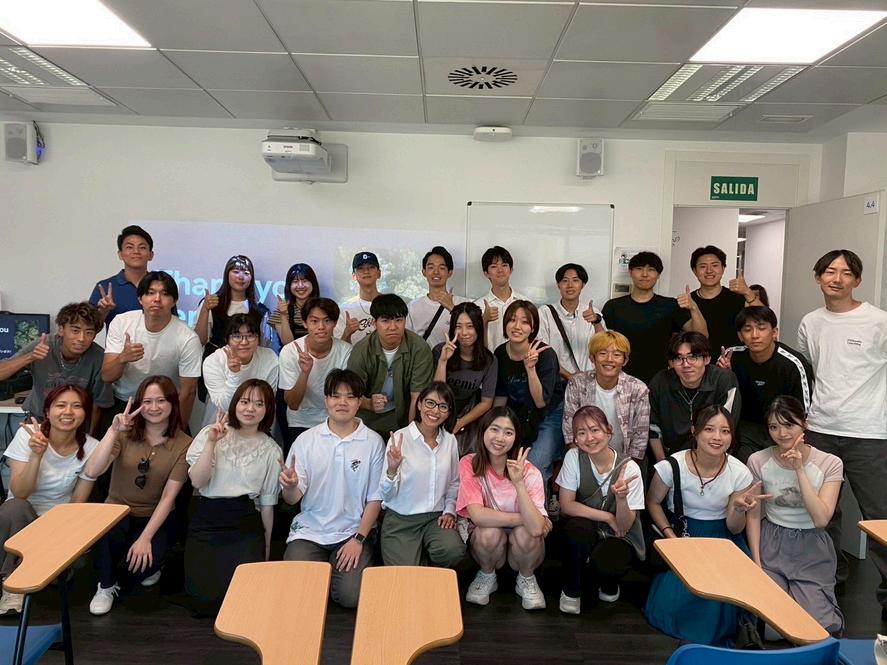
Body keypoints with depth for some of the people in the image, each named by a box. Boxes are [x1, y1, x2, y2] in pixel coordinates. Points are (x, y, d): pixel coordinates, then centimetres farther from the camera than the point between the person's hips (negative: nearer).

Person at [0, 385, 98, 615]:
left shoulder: (91, 448, -10)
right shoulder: (28, 434, -13)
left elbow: (77, 504, -3)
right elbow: (19, 494, -20)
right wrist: (37, 455, -34)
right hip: (18, 517, 0)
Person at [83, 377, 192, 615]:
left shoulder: (183, 444, -11)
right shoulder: (125, 434, -6)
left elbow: (168, 497, -13)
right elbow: (91, 472, -21)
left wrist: (145, 538, -20)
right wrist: (113, 431, -28)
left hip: (157, 517, -1)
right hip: (118, 510, 1)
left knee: (142, 563, -28)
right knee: (104, 533, -33)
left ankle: (150, 567, 12)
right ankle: (107, 585, -1)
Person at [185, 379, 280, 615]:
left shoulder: (271, 449, 6)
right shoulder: (209, 433, 3)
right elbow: (197, 481, -7)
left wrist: (266, 545, 14)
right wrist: (211, 443, -16)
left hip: (246, 526, 1)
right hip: (206, 522, 0)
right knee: (205, 599, -12)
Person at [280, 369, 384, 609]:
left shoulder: (373, 442, -4)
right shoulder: (306, 440, -2)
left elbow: (375, 498, -1)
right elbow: (292, 499, -4)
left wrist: (358, 539, -9)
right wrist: (290, 486, -27)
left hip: (353, 531, -1)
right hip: (309, 530, 1)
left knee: (351, 596, -17)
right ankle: (324, 565, 15)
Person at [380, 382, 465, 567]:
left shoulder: (450, 441, 3)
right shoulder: (399, 438, -10)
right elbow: (386, 495, -11)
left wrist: (450, 511, 3)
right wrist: (392, 471, -30)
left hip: (436, 517, 3)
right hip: (400, 519, -3)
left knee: (453, 550, -26)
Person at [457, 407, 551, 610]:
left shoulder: (529, 472, -18)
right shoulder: (469, 465, -16)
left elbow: (536, 528, -30)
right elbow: (478, 515, -27)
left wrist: (519, 483, -39)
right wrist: (523, 518, -24)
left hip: (522, 547, 0)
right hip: (486, 542, 0)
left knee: (525, 533, -31)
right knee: (490, 532, -32)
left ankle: (526, 579, 3)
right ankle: (487, 576, 3)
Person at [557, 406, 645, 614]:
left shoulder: (629, 468, -18)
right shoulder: (574, 457, -15)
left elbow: (624, 525, -16)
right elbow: (566, 506, -14)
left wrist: (621, 497, -37)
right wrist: (608, 517, -19)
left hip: (620, 537, -1)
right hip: (586, 532, 1)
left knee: (604, 563, -32)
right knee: (578, 527, -33)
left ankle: (609, 584, 8)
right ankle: (571, 591, -6)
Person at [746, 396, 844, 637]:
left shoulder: (830, 464, -7)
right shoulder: (758, 461, -6)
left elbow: (821, 519, -17)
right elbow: (753, 516, 0)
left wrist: (799, 470, -21)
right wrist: (756, 564, -7)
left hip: (812, 551, 0)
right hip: (771, 546, 0)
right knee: (769, 628, -14)